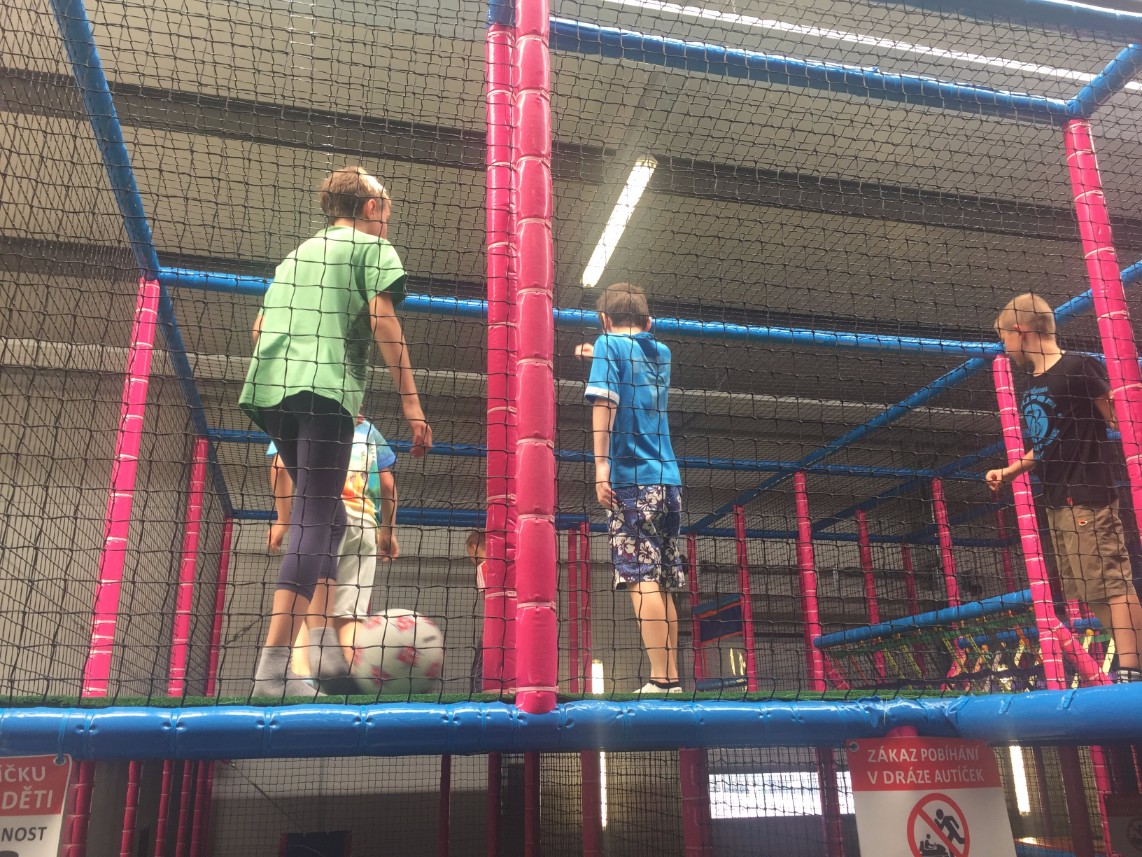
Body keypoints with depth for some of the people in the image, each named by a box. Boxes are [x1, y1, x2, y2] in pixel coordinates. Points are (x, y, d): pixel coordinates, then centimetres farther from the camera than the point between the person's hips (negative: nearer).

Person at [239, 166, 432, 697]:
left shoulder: (297, 253, 30)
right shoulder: (372, 246, 9)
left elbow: (259, 328, 26)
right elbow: (382, 320, -6)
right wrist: (410, 401, -9)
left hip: (271, 390, 7)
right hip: (327, 389, -7)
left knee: (326, 515, 16)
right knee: (314, 521, -12)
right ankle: (274, 666, -20)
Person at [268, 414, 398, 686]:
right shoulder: (367, 429, 29)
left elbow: (280, 467, 4)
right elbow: (388, 483, 18)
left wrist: (282, 519, 4)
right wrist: (388, 532, 23)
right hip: (363, 521, 2)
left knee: (305, 601, -10)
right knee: (349, 614, -1)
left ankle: (300, 675, -32)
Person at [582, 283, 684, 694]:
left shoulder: (609, 345, 3)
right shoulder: (661, 353, 20)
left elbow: (605, 403, -11)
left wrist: (601, 464, -15)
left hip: (631, 478, -6)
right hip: (669, 479, 7)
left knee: (641, 581, -11)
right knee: (663, 587, 7)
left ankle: (661, 680, -16)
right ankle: (671, 678, 7)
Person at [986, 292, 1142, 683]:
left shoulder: (1078, 368, -9)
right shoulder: (1032, 387, 15)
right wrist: (1009, 471, 23)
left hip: (1087, 497, -9)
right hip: (1058, 501, 9)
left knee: (1110, 581, -10)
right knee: (1091, 590, 11)